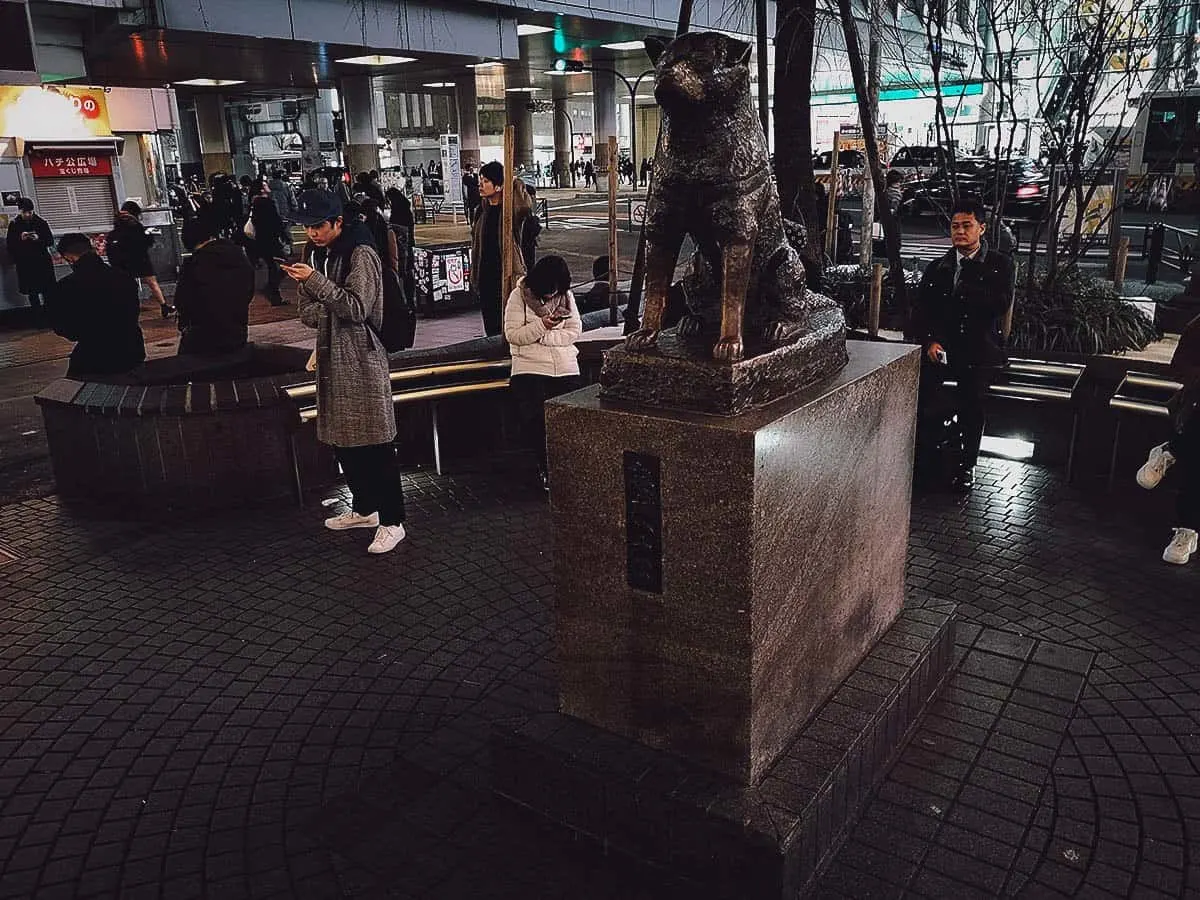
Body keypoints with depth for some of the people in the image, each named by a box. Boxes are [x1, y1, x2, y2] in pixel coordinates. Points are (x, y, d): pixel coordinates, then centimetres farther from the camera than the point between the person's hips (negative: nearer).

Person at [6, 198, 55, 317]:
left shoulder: (41, 222, 0)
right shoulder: (14, 225, 2)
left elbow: (51, 241, 0)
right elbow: (10, 245, 3)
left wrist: (39, 239, -18)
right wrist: (20, 239, -15)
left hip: (43, 261, -1)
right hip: (24, 264, 1)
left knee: (47, 290, -3)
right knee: (32, 293, 4)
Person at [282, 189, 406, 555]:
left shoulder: (360, 254, -10)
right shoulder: (315, 254, 12)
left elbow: (357, 309, -18)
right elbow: (307, 312, 12)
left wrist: (316, 281, -24)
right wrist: (332, 313, -9)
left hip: (361, 360, -8)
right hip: (331, 358, 8)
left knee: (373, 443, -5)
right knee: (341, 439, 14)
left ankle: (391, 521, 4)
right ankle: (364, 509, 30)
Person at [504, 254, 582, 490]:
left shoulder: (566, 295, 8)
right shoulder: (519, 296, 0)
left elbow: (574, 331, 1)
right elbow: (512, 335, -6)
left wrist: (543, 337, -10)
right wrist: (542, 325, -18)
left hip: (566, 367, 2)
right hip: (530, 367, -2)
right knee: (534, 419, -11)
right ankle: (546, 468, 6)